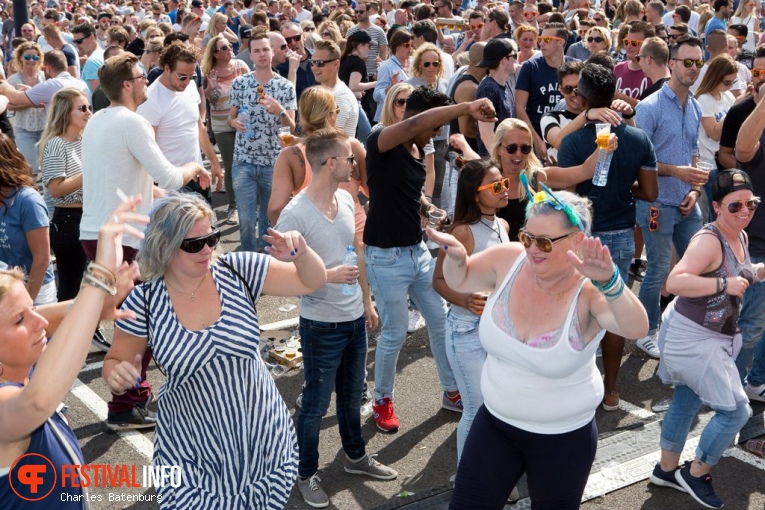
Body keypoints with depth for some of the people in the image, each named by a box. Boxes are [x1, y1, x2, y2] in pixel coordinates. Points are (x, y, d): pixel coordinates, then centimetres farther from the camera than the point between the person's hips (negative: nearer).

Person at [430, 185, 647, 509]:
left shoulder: (590, 291, -25)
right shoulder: (508, 260, -13)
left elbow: (637, 328, -43)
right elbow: (459, 281, 5)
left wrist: (609, 281, -60)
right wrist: (456, 257, -17)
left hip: (564, 439, -3)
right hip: (495, 422, 4)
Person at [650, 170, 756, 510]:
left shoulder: (741, 238, 6)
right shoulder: (708, 240, -25)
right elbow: (675, 282, -38)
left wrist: (760, 271, 8)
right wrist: (724, 284, -35)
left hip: (712, 336, 10)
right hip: (692, 338, -10)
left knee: (686, 402, 20)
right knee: (736, 411, -4)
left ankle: (666, 469, 35)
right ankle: (696, 473, 14)